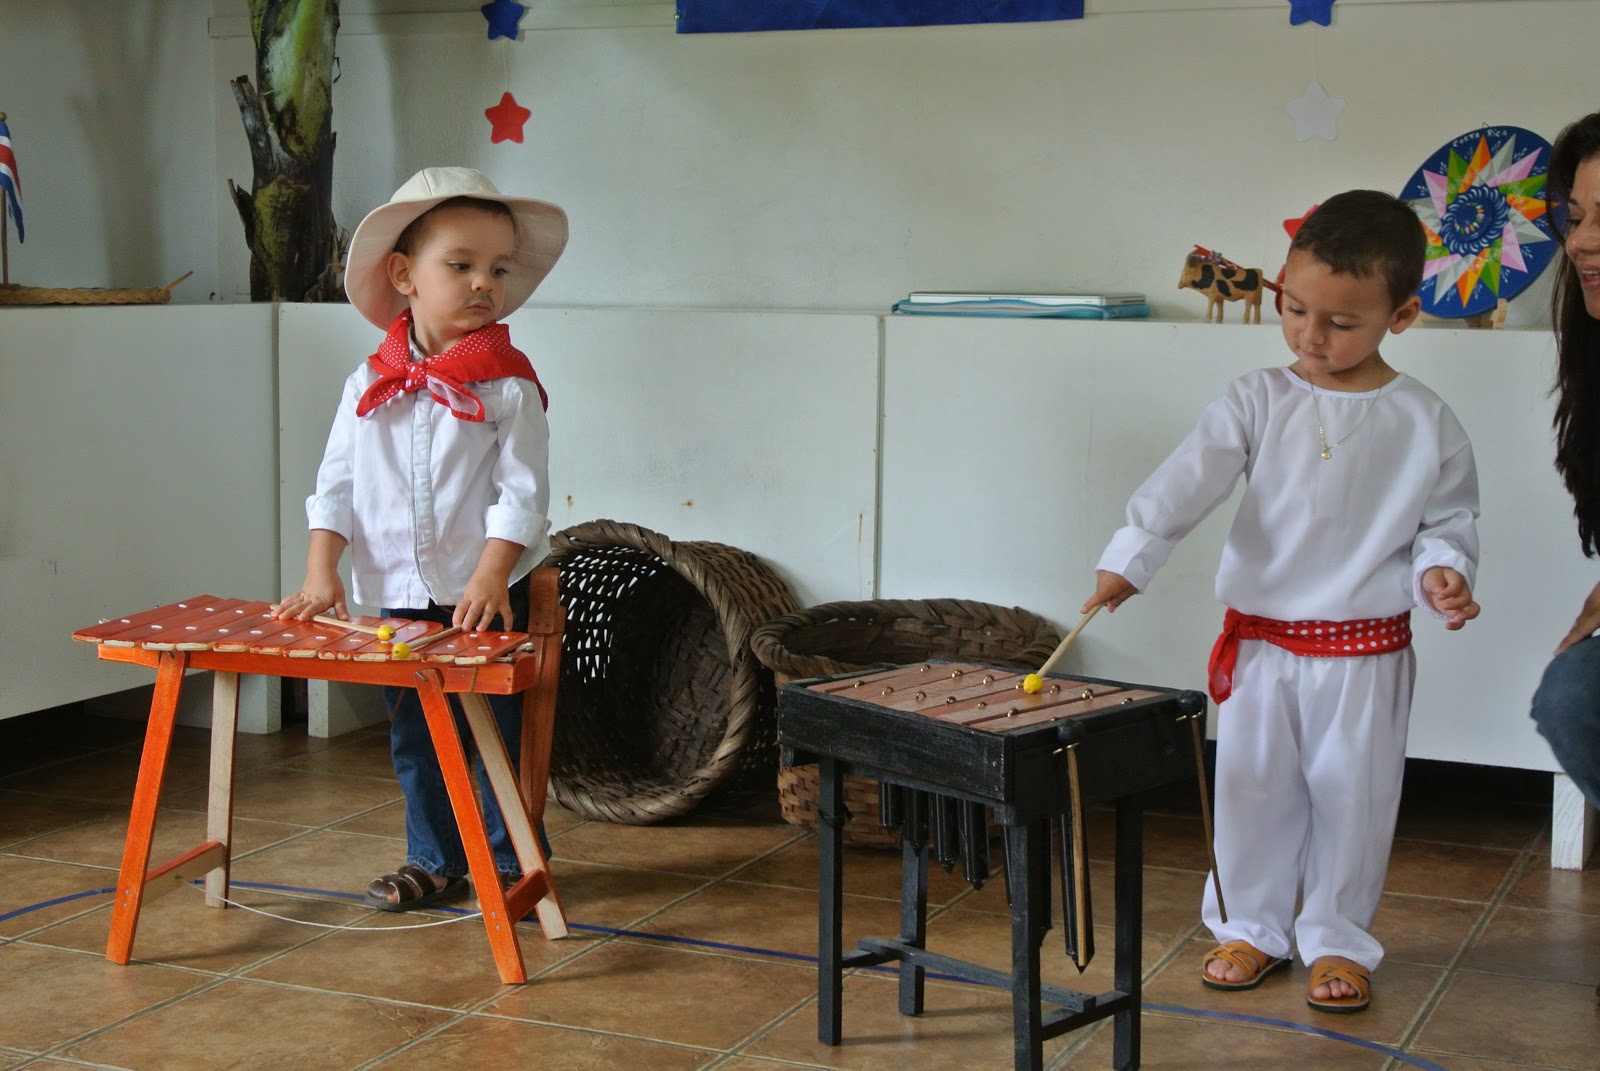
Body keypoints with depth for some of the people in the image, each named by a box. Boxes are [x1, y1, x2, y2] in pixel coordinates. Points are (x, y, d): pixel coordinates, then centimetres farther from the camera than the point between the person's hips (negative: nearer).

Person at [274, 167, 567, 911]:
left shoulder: (507, 385, -8)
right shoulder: (369, 385, 2)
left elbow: (522, 492, -11)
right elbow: (336, 484, 5)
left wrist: (489, 579, -21)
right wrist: (321, 573, -5)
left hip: (484, 598, -4)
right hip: (397, 596, 4)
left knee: (498, 733, 5)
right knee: (412, 737, 13)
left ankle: (512, 863, 19)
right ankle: (434, 862, 27)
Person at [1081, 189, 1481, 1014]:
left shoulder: (1425, 425, -5)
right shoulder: (1256, 403, -5)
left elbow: (1448, 520, 4)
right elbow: (1189, 479, -16)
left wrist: (1441, 573, -17)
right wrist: (1129, 557, -29)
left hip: (1365, 653, -1)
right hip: (1258, 641, 1)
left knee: (1352, 798, 9)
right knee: (1252, 792, 12)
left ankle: (1337, 940, 27)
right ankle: (1249, 927, 29)